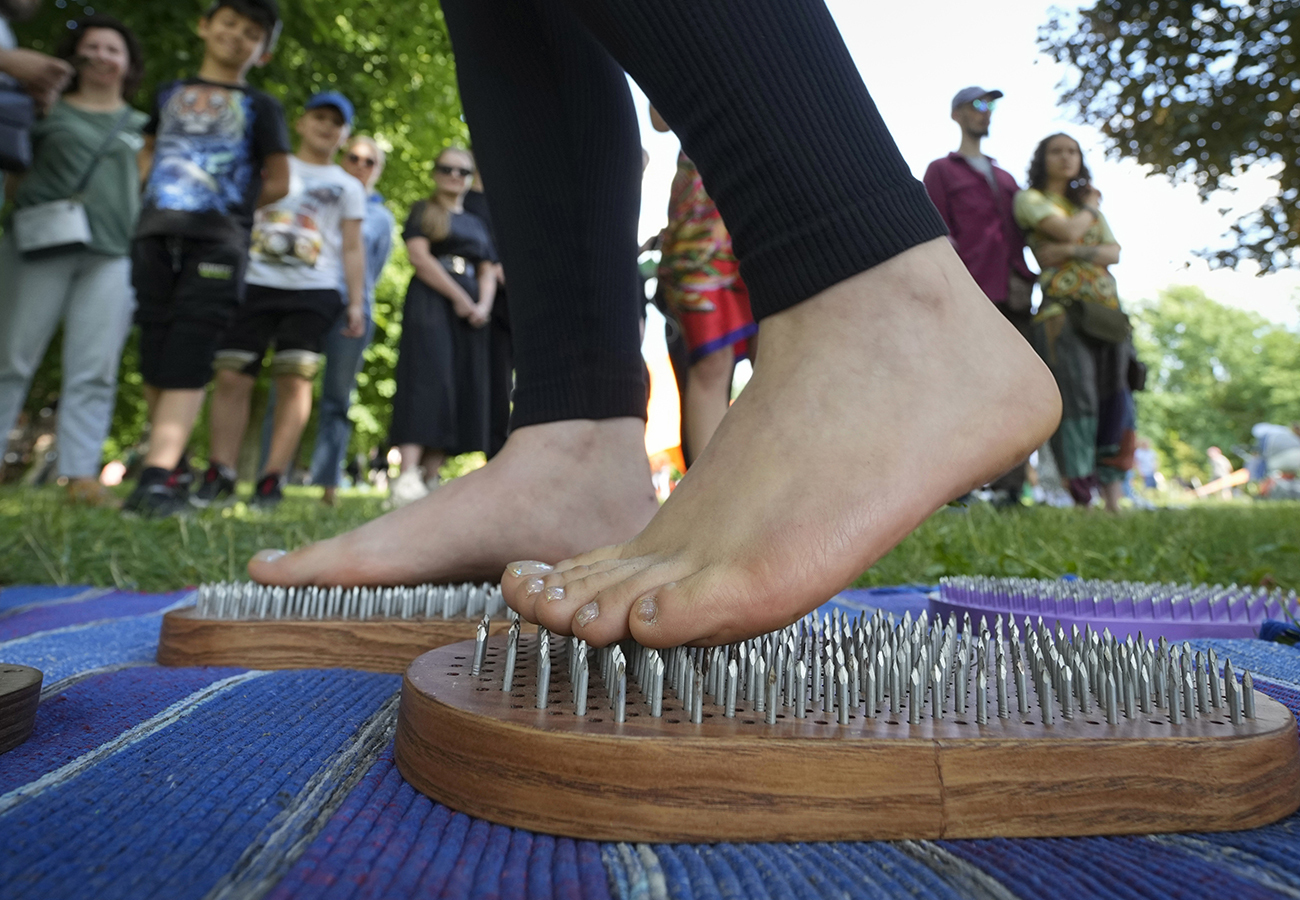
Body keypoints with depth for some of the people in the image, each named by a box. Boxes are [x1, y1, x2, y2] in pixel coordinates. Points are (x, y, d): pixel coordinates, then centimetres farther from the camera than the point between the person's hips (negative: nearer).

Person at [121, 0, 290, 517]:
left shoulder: (259, 107, 12)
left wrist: (232, 208, 4)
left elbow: (277, 181, 9)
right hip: (155, 236, 4)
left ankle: (156, 478, -22)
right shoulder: (168, 95, 21)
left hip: (217, 242, -4)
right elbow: (147, 154, 27)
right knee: (154, 357, 2)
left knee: (187, 359, -14)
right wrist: (151, 197, 10)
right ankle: (171, 469, 12)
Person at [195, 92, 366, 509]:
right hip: (256, 286, 1)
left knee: (294, 379, -10)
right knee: (232, 376, -6)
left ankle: (273, 478, -6)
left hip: (314, 292, -1)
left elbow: (352, 249, 12)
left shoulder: (347, 186, 17)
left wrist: (356, 303, 2)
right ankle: (220, 473, -1)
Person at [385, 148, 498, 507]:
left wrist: (483, 306, -4)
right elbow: (419, 256, -5)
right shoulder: (423, 211, 10)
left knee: (463, 389, -4)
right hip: (430, 302, -5)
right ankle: (407, 476, -26)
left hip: (471, 310, 5)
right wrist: (459, 298, -11)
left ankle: (430, 478, -4)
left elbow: (488, 273, 17)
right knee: (427, 380, -18)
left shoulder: (477, 223, 24)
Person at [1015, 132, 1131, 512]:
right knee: (1076, 394, -12)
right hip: (1061, 307, -5)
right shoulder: (1030, 199, 8)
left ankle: (1110, 481, 7)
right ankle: (1081, 495, -9)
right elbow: (1068, 230, -9)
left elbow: (1114, 253, 10)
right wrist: (1090, 208, 11)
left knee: (1113, 391, -1)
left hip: (1106, 304, 6)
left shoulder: (1090, 204, 24)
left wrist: (1071, 251, -7)